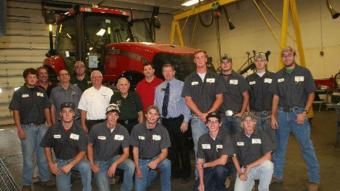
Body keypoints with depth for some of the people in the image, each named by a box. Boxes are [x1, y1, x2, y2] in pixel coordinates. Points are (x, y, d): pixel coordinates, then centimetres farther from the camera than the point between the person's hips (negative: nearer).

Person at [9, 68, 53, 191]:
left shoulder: (42, 92, 8)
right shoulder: (19, 93, -3)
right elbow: (15, 111, -6)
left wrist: (49, 125, 4)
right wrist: (19, 129, -12)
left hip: (42, 126, 3)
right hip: (27, 127, -3)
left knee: (43, 154, 11)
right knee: (28, 156, 4)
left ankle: (45, 179, 25)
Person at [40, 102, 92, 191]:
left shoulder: (79, 131, -13)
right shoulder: (53, 130, -8)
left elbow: (82, 151, -13)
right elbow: (47, 147, 6)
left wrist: (70, 165, -23)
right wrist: (51, 164, -3)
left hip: (75, 159, -1)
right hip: (60, 161, 2)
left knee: (85, 166, -34)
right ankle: (67, 177, 25)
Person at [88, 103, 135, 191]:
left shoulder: (123, 130, -13)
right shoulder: (96, 128, -15)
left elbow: (126, 152, -10)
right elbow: (89, 146, 1)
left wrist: (115, 164, -26)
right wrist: (92, 164, -9)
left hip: (114, 158, 2)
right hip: (99, 161, -1)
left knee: (131, 165, -28)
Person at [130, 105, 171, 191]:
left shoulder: (162, 130, -12)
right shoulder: (137, 129, -9)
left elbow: (164, 152, -12)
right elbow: (135, 149, -2)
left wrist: (156, 161, -32)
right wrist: (137, 168, -7)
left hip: (156, 159, 0)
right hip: (142, 160, 1)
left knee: (166, 163, -34)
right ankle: (150, 174, 19)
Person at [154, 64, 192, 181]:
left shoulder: (181, 86, -5)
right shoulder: (159, 88, 11)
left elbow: (186, 104, -8)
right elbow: (156, 106, 12)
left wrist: (185, 121, -13)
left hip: (178, 120, -4)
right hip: (164, 122, 5)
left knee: (183, 147, 6)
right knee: (170, 147, 13)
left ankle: (186, 173, 22)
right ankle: (174, 172, 29)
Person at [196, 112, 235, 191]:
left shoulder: (226, 137, -16)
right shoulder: (202, 139, -5)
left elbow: (222, 161, -22)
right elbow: (200, 162, -4)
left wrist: (205, 165, -10)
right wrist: (201, 183, -12)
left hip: (223, 169, -2)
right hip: (208, 169, 2)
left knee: (219, 168, -35)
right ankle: (213, 183, 12)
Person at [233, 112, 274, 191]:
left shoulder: (262, 135, -8)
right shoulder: (237, 137, -1)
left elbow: (268, 156, -17)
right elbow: (234, 156, 6)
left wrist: (249, 166, -20)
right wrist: (240, 172, -6)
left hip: (259, 167, -1)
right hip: (243, 169, 1)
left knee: (268, 165, -34)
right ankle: (251, 183, 12)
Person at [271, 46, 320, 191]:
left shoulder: (304, 72, -1)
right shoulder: (278, 75, 7)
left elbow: (311, 94, -1)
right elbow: (276, 96, 9)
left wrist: (304, 112, -12)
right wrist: (273, 116, 3)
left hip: (298, 113, -3)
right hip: (282, 113, 3)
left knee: (307, 147, 2)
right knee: (279, 146, 11)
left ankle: (314, 179, 15)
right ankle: (277, 175, 24)